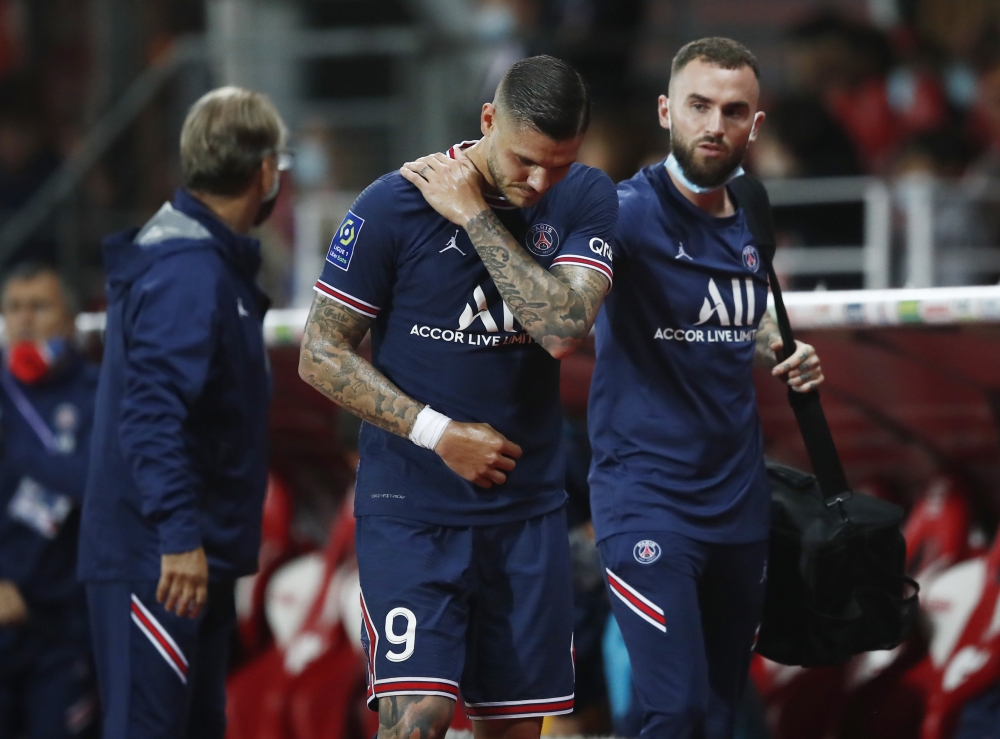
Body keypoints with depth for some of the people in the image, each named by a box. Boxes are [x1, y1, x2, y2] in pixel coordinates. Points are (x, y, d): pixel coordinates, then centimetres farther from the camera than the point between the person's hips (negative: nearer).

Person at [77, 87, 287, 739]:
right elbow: (154, 412, -25)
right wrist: (180, 536, -29)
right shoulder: (187, 270, -18)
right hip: (158, 560, -10)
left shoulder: (211, 259, 14)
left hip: (196, 557, 10)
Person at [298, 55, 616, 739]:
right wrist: (439, 433, -12)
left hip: (529, 508, 4)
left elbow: (564, 331, -17)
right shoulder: (392, 207, -10)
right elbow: (321, 356, -5)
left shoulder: (585, 201, -1)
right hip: (410, 508, -4)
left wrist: (477, 217, -17)